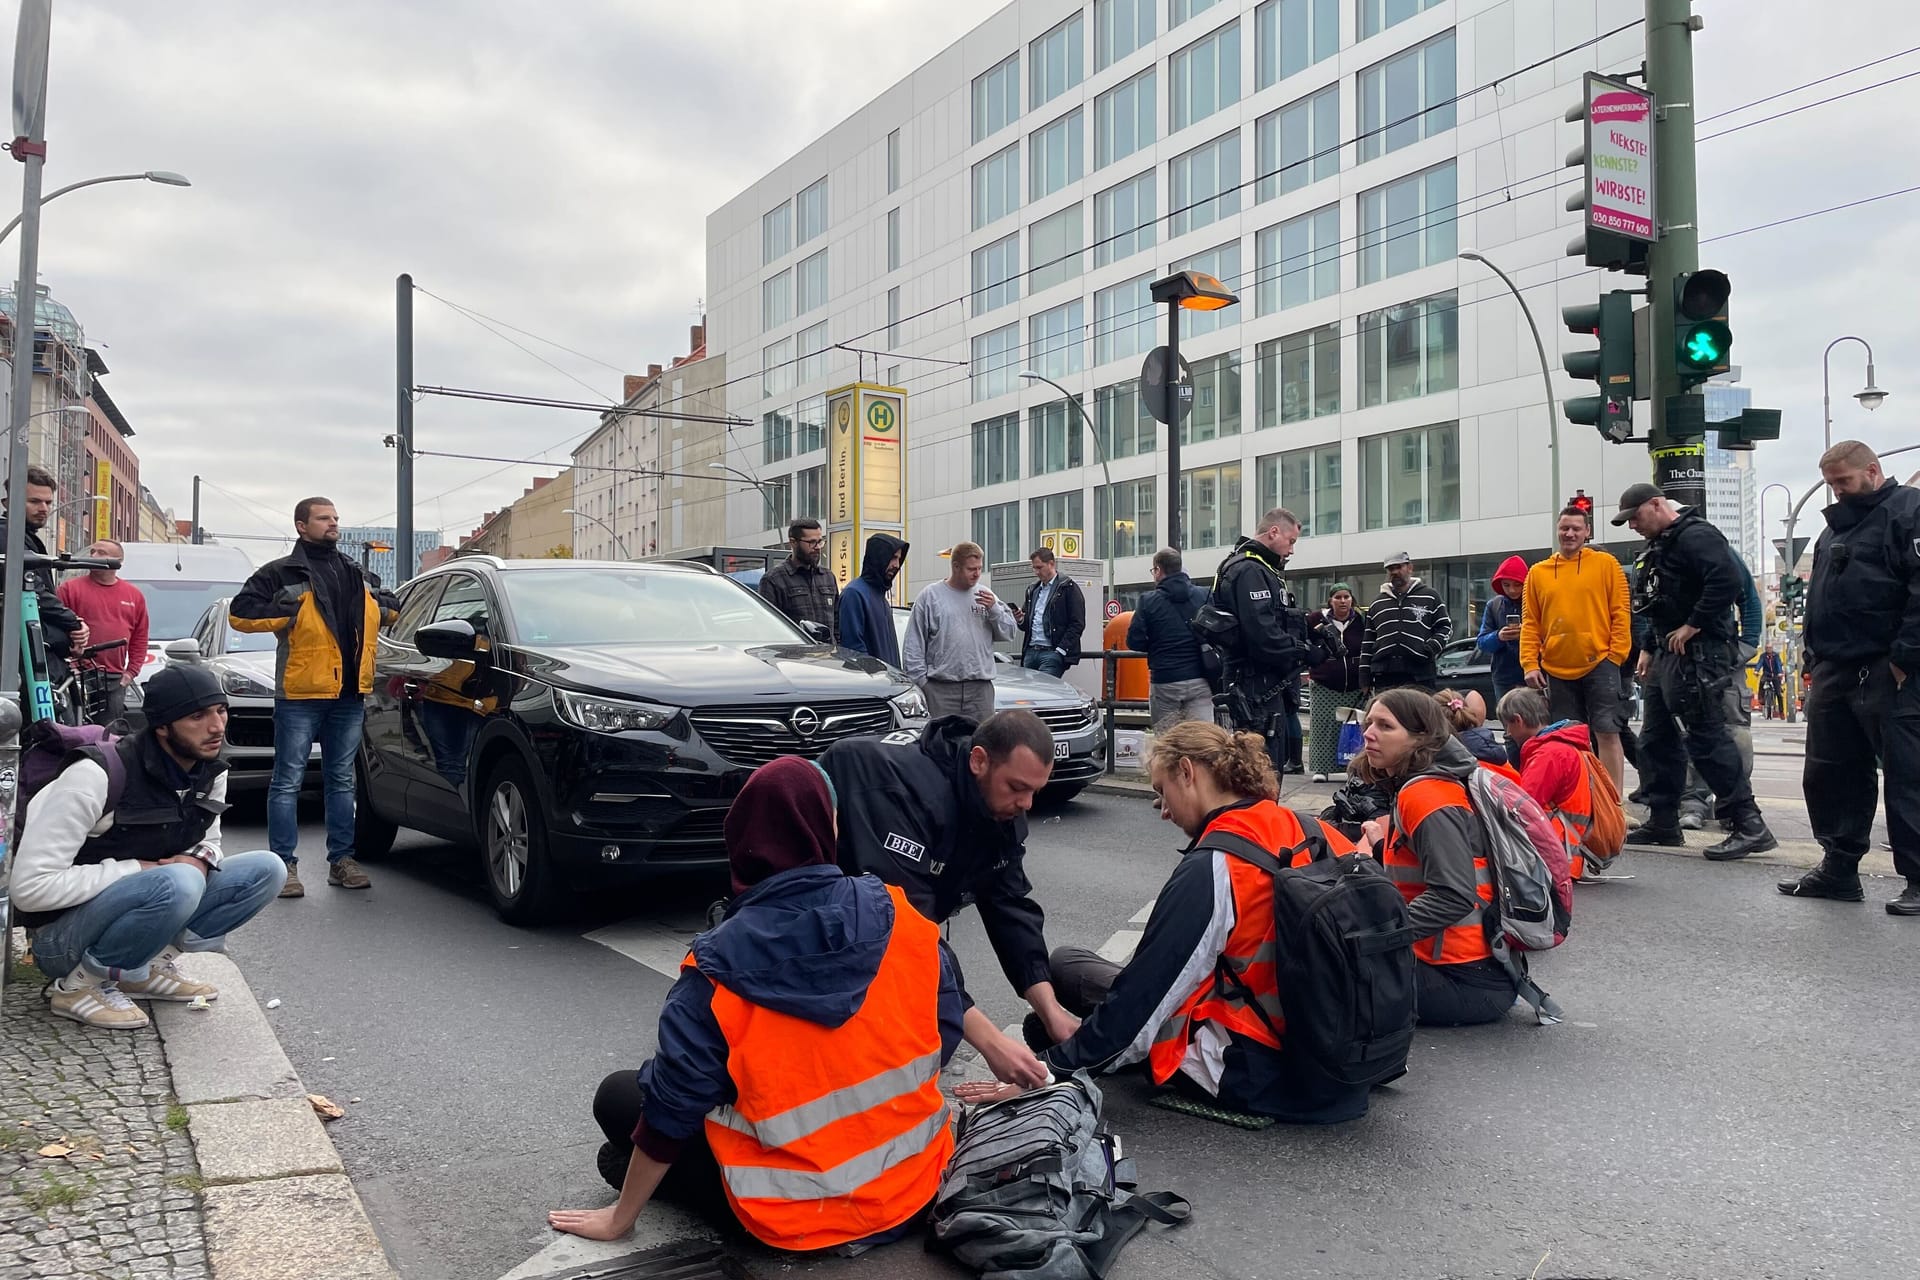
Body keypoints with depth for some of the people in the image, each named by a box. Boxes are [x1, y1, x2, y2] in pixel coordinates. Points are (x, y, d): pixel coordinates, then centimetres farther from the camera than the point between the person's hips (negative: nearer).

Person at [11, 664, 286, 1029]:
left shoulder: (211, 774, -4)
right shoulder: (97, 776, -25)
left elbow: (209, 840, 14)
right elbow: (30, 887, -25)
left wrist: (200, 858, -10)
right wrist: (139, 870, -23)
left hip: (130, 911, 7)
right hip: (60, 934, -7)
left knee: (267, 869, -7)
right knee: (177, 883, -35)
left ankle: (147, 967, -1)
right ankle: (82, 983, -12)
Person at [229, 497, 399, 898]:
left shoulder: (356, 574, 17)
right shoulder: (282, 573, 0)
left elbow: (381, 607, 32)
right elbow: (240, 613, -7)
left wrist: (385, 608, 10)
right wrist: (284, 614, -16)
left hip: (350, 694, 6)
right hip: (301, 694, -5)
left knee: (342, 781, 11)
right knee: (288, 781, -1)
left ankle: (342, 860, 18)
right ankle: (285, 865, 3)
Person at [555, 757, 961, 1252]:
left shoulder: (720, 965, -18)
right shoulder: (900, 919, -11)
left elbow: (672, 1103, -13)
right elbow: (946, 1033, -1)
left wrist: (621, 1216, 2)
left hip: (799, 1220, -4)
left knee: (618, 1096, 13)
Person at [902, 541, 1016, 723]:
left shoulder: (986, 595, 13)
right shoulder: (930, 595, 2)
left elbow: (1009, 632, 10)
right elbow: (913, 645, 1)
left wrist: (994, 609, -6)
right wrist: (919, 680, -5)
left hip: (981, 687, 3)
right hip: (941, 688, -3)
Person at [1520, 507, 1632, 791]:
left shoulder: (1606, 564, 4)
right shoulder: (1538, 573, 10)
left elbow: (1621, 613, 1)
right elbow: (1530, 623, 7)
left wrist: (1615, 654, -7)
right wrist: (1530, 664, -1)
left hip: (1599, 664, -3)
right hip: (1556, 670, 3)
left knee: (1607, 733, -3)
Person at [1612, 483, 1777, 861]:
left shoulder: (1696, 536, -13)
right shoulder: (1659, 547, 20)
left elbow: (1726, 580, -28)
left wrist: (1693, 627, -23)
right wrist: (1648, 648, 23)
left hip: (1697, 654, -11)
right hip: (1667, 655, 11)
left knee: (1707, 738, -12)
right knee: (1655, 739, 13)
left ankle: (1750, 825, -8)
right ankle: (1662, 822, 21)